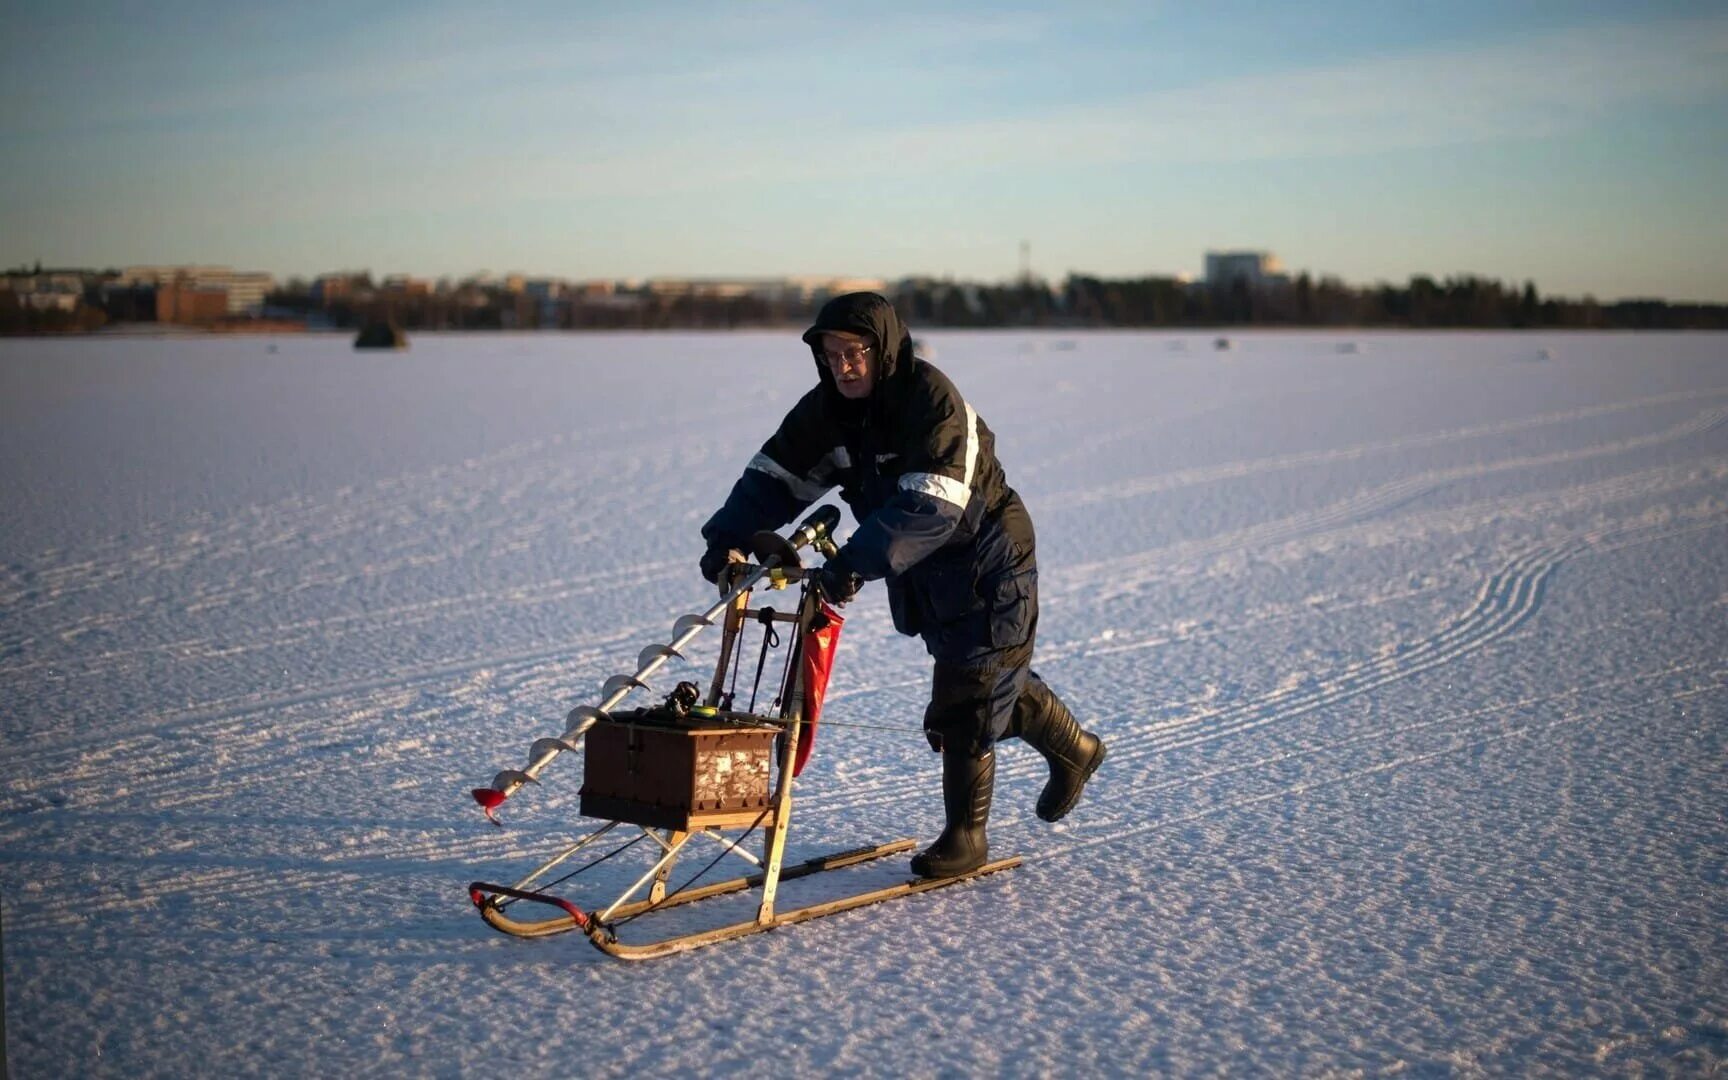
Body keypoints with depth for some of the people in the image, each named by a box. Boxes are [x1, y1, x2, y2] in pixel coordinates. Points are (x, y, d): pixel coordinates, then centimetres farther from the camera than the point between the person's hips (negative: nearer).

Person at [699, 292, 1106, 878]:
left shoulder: (934, 401, -30)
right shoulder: (826, 410, -8)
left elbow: (931, 506, -40)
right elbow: (774, 476, -7)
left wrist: (856, 562, -50)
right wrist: (727, 538, -23)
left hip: (986, 566, -7)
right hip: (924, 573, 8)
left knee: (963, 703, -4)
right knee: (998, 677, 23)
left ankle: (965, 835, 12)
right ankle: (1074, 751, 47)